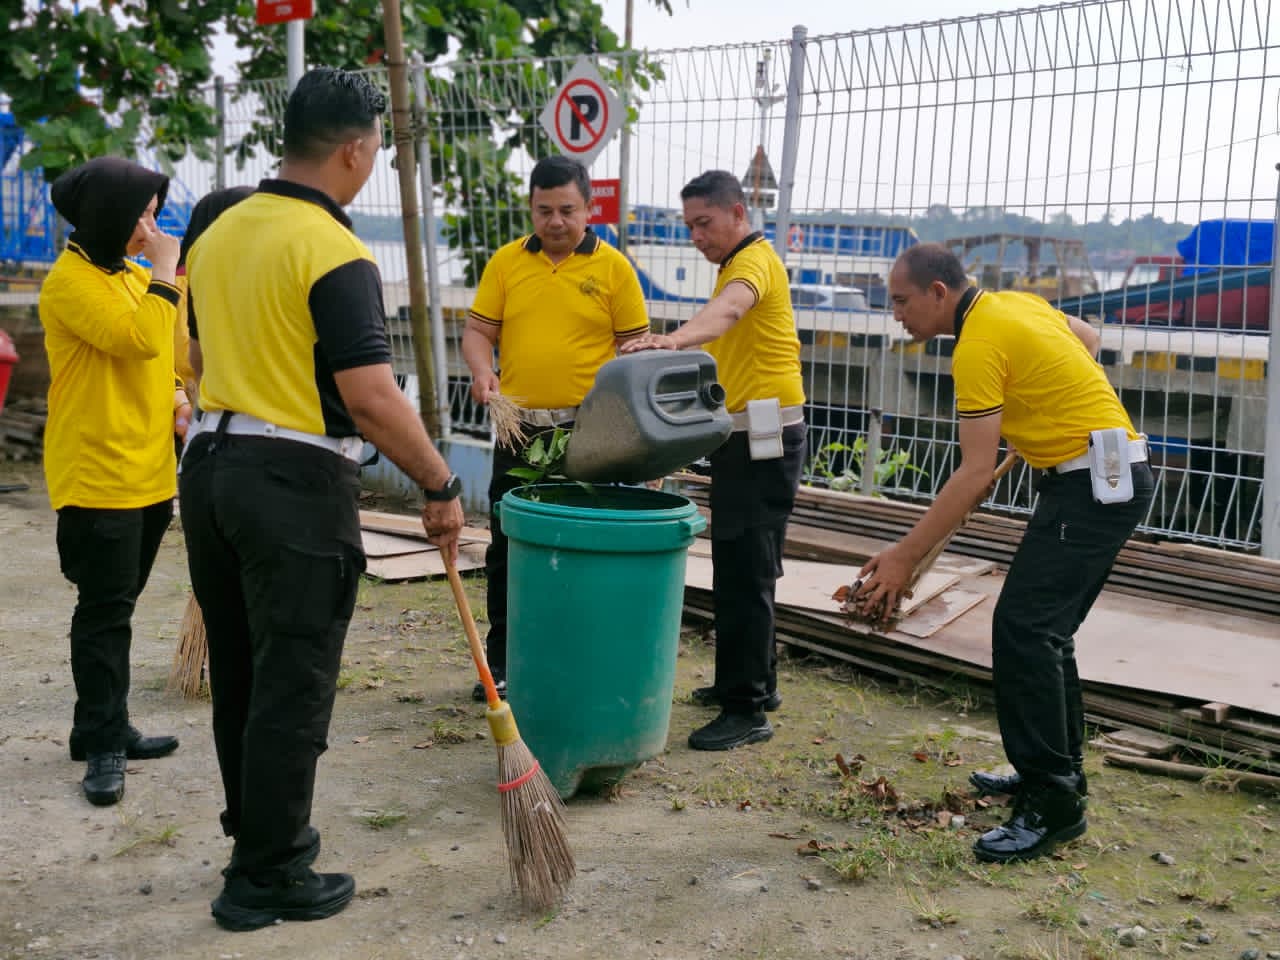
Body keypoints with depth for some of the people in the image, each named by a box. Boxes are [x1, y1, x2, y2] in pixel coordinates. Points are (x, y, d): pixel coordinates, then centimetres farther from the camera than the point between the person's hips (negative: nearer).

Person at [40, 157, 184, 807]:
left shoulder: (134, 276, 14)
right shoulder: (71, 281, -13)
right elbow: (140, 338, -25)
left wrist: (175, 393, 9)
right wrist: (164, 272, -15)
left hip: (149, 472, 8)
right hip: (97, 475, -8)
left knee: (115, 607, 14)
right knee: (105, 612, -4)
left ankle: (105, 729, 23)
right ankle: (103, 746, 3)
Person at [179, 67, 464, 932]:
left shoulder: (218, 234, 9)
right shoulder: (334, 253, -16)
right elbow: (371, 396, -21)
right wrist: (440, 486, -12)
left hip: (211, 465, 8)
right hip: (297, 483, -8)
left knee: (238, 674, 18)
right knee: (291, 688, 2)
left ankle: (257, 831, 33)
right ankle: (269, 877, 12)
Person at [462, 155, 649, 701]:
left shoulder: (613, 267, -1)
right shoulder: (506, 262, 5)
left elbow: (634, 346, 1)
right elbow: (478, 330, 6)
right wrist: (482, 370, -15)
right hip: (519, 430, 3)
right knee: (507, 546, 8)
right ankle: (501, 660, 20)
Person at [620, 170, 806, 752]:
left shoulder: (755, 260, -12)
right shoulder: (734, 265, 21)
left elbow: (728, 309, -37)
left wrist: (676, 339, -55)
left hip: (763, 440, -11)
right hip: (742, 438, 11)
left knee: (744, 572, -10)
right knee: (739, 566, 16)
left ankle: (746, 710, -7)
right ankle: (753, 681, 28)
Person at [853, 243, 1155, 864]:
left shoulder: (979, 345, -18)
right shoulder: (1014, 302, 11)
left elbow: (976, 473, -21)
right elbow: (1087, 339, 31)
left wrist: (906, 556, -19)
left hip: (1093, 482, -10)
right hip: (1113, 476, 10)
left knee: (1022, 627, -16)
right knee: (1045, 630, 16)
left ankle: (1053, 806, -14)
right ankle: (1058, 771, 27)